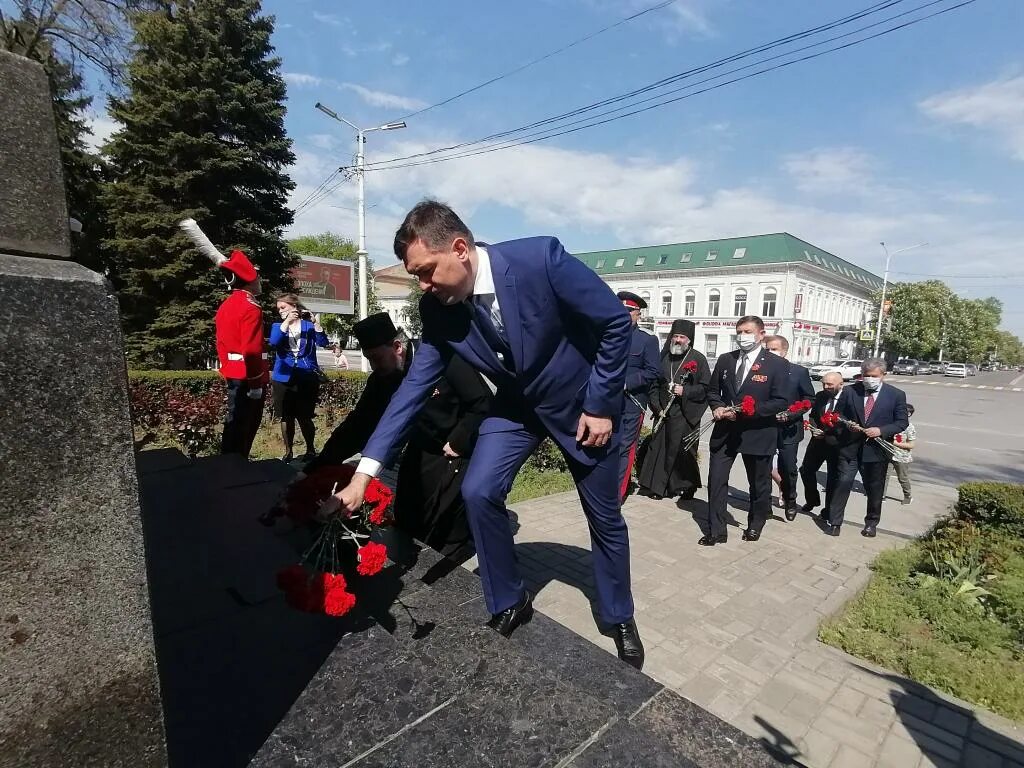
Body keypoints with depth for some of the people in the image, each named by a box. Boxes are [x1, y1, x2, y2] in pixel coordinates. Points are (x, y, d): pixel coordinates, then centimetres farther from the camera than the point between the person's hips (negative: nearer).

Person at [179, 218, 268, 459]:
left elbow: (222, 343, 19)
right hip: (247, 378, -9)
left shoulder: (226, 305, 14)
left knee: (234, 428, 16)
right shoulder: (250, 307, -15)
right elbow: (251, 350, -22)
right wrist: (255, 383, -19)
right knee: (241, 432, -2)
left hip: (232, 376, 9)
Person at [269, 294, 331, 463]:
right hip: (283, 378, 2)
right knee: (286, 417, 5)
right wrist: (287, 322, -20)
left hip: (307, 377, -2)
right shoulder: (277, 326, 10)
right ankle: (288, 452, 17)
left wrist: (316, 323, -25)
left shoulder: (308, 325, 5)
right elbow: (273, 343, -12)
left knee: (304, 417, -1)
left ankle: (310, 450, 15)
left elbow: (323, 343, -11)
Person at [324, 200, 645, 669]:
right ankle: (509, 604, 14)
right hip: (518, 404, 3)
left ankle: (619, 619, 36)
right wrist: (366, 470, -18)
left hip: (584, 402, -3)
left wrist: (600, 404, -18)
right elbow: (415, 386, -13)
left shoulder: (541, 259, -31)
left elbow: (616, 322, -21)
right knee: (478, 492, -13)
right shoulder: (438, 309, -17)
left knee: (604, 516, 9)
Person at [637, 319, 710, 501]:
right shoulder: (664, 358, 10)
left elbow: (706, 388, -3)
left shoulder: (698, 359, 0)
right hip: (664, 414, 3)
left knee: (684, 451, 1)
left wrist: (685, 391, -16)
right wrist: (657, 407, 0)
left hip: (686, 415, -3)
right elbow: (654, 385, 11)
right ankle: (657, 486, 13)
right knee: (658, 448, 2)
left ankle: (687, 486, 19)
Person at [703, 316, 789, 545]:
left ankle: (755, 525, 38)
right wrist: (717, 407, -10)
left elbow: (781, 401, -13)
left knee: (759, 484, 15)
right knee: (716, 480, 0)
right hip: (725, 430, 3)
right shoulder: (725, 360, 5)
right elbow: (713, 391, 12)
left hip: (758, 432, -3)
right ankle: (716, 530, 11)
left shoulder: (777, 364, -7)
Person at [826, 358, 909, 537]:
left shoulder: (896, 395, -1)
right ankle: (834, 522, 6)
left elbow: (902, 422, 0)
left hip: (877, 450, 0)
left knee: (874, 489, 13)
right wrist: (847, 425, -12)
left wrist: (881, 431, -16)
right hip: (850, 448, 0)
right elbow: (839, 414, 9)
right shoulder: (850, 391, 1)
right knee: (843, 483, -3)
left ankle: (871, 523, 32)